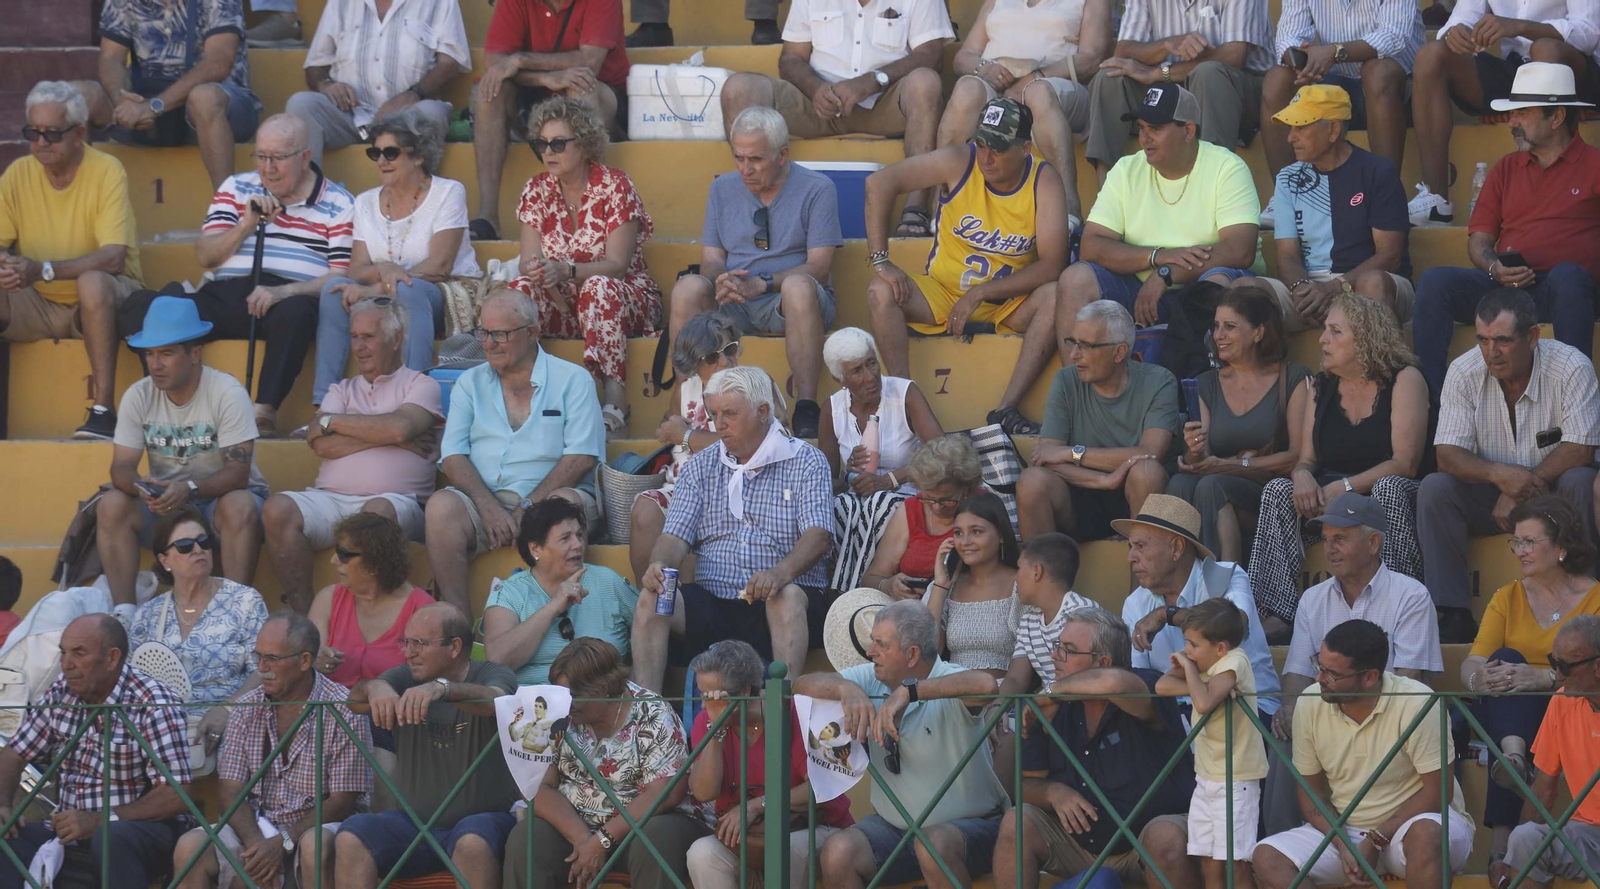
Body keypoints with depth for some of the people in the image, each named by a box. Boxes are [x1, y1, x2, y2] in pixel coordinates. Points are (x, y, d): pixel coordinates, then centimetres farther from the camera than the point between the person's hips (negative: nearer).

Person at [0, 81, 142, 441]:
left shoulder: (106, 171, -14)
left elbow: (114, 258, -24)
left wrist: (43, 270, -37)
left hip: (99, 302, -4)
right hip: (39, 305, 4)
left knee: (93, 281, -37)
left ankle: (103, 411, -35)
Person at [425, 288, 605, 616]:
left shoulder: (572, 380, 8)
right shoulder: (470, 383, 18)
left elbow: (581, 457, -3)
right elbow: (453, 457, 6)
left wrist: (528, 508, -15)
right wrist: (490, 508, -14)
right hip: (483, 499, 2)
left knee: (566, 503, -36)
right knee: (441, 506, -29)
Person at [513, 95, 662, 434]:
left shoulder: (615, 186, -9)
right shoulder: (537, 190, 4)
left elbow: (617, 264, -17)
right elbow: (528, 261, -2)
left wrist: (566, 271, -35)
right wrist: (537, 271, -29)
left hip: (626, 298, -4)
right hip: (563, 304, 4)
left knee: (598, 287, -39)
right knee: (520, 290, -27)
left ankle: (615, 401, -49)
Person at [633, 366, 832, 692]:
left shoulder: (806, 462, 4)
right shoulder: (700, 467, 16)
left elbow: (818, 536, -10)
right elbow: (677, 534, 7)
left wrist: (781, 573, -31)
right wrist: (660, 565, -19)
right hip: (712, 599, 3)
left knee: (787, 596, -37)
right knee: (651, 599, -24)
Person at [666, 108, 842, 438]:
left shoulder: (817, 188, 0)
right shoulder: (723, 188, 14)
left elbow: (819, 267, -7)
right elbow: (711, 259, 11)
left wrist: (761, 284, -22)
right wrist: (720, 281, -16)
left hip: (787, 304, -3)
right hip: (731, 305, 3)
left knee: (799, 285, -38)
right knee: (688, 287, -28)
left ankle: (806, 408, -40)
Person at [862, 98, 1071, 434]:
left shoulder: (1044, 181, -13)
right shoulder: (960, 162, -14)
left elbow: (1051, 265, -19)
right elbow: (880, 182, -16)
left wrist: (980, 293, -22)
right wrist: (880, 260, -21)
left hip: (1009, 302, 0)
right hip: (941, 293, 1)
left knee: (1054, 298, -31)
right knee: (882, 292, -26)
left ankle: (1006, 410, -33)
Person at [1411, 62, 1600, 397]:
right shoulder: (1505, 169, 23)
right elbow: (1479, 238, 20)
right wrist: (1494, 268, -4)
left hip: (1559, 292, -4)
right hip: (1504, 287, 4)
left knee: (1568, 276, -39)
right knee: (1434, 281, -21)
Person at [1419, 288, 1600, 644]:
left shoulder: (1571, 368, -17)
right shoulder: (1463, 372, -9)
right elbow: (1448, 454, -13)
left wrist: (1521, 488, -27)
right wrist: (1498, 474, -33)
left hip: (1553, 489, -2)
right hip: (1491, 495, 2)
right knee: (1434, 489, -23)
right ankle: (1453, 615, -25)